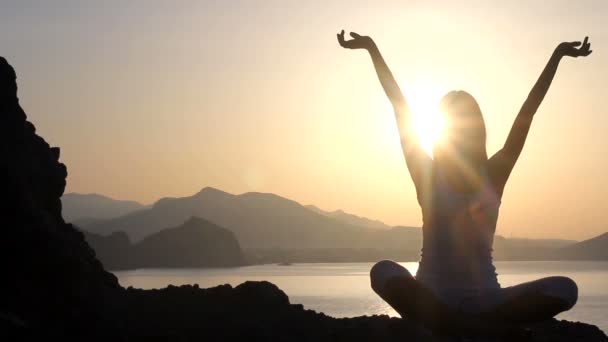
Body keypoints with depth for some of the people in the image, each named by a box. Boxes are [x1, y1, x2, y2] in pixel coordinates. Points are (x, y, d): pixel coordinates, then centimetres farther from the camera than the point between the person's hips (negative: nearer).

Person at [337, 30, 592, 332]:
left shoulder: (492, 175, 4)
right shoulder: (428, 176, 1)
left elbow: (528, 111, 1)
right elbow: (400, 109, -5)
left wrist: (558, 55, 0)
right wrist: (372, 49, -7)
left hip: (484, 300, 2)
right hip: (433, 298, -2)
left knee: (565, 289, -22)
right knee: (384, 271, -33)